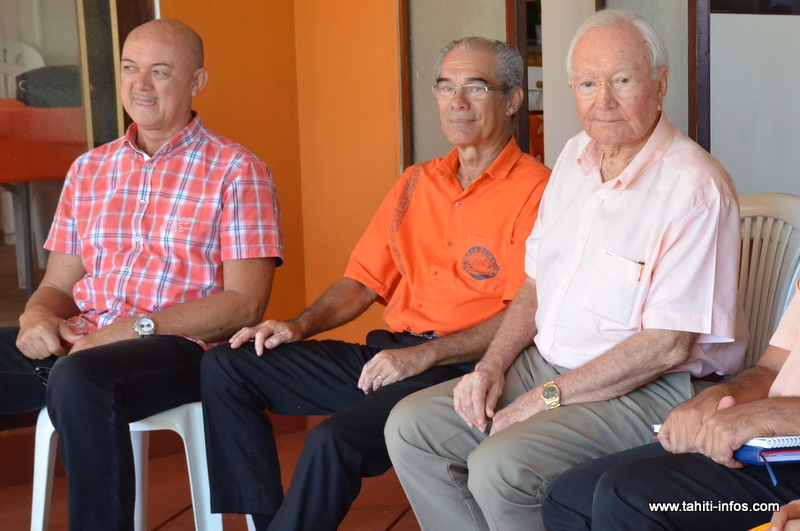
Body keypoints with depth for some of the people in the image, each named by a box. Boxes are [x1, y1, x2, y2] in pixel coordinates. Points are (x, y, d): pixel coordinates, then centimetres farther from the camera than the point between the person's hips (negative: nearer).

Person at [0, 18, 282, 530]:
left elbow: (245, 303, -5)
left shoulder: (236, 171, 3)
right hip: (74, 340, 5)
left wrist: (137, 326, -15)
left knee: (78, 380, -36)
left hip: (177, 345, -5)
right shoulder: (89, 170, 20)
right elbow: (58, 284, 20)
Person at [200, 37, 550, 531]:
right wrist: (300, 325, 4)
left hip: (459, 368, -8)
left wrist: (423, 355, -19)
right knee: (226, 367, -1)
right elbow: (364, 281, 21)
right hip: (387, 355, 8)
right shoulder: (416, 183, 19)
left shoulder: (535, 190, -5)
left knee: (334, 439, -32)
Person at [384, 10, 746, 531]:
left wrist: (547, 397, -17)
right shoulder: (577, 156, 8)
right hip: (545, 366, 9)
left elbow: (667, 346, -21)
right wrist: (492, 366, 1)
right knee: (410, 427, -1)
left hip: (643, 390, -8)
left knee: (499, 468, -28)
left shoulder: (695, 189, -19)